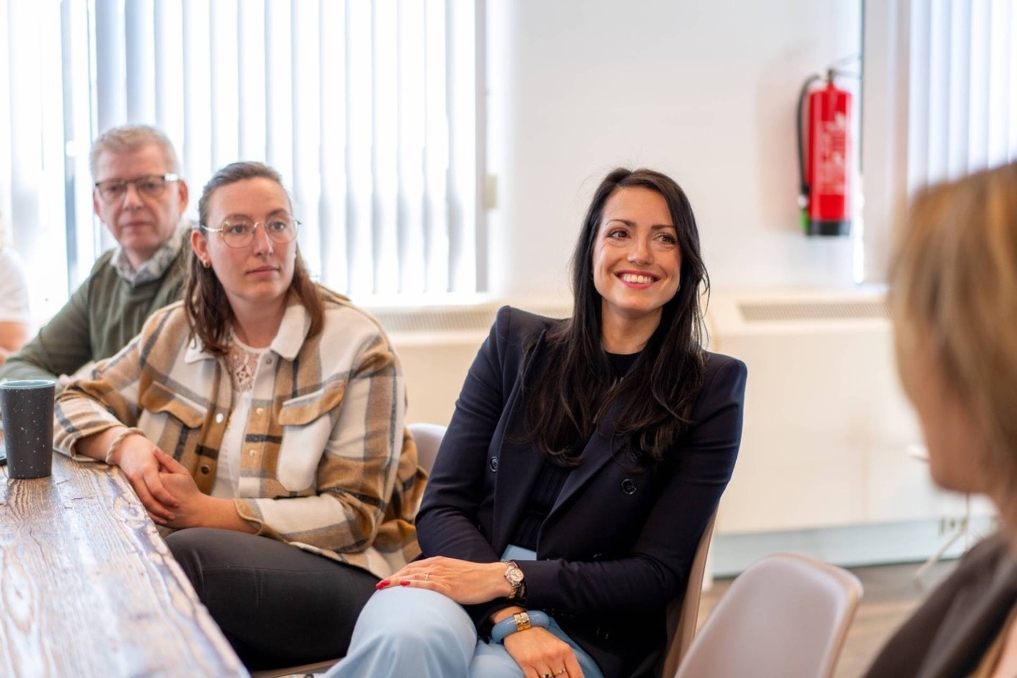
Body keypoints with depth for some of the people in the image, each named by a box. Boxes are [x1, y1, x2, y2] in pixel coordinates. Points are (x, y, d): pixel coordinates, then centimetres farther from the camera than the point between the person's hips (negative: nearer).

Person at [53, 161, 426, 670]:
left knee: (189, 553, -33)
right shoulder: (177, 331, 8)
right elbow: (76, 402, 16)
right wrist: (125, 444, -8)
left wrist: (208, 512, -17)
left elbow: (355, 514, -9)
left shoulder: (356, 346, -6)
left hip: (339, 569, -3)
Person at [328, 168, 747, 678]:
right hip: (462, 580, 2)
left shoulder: (710, 388, 2)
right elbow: (441, 507, 3)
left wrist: (506, 578, -13)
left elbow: (658, 574, -2)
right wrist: (513, 619, -15)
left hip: (583, 626, -1)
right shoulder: (516, 342, 8)